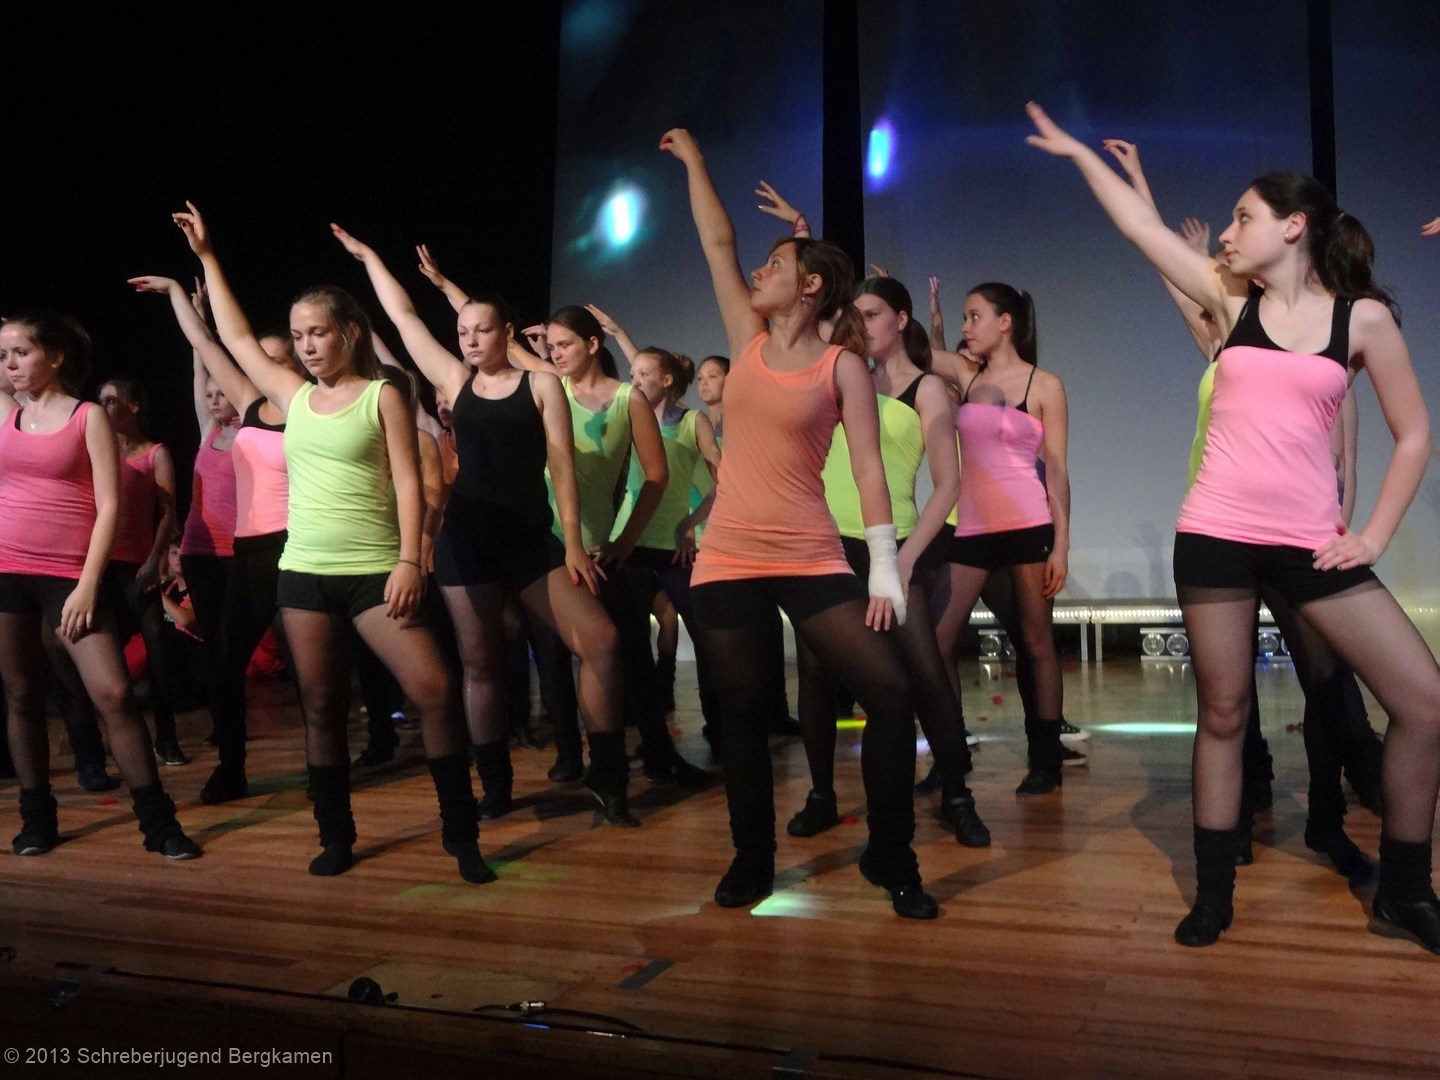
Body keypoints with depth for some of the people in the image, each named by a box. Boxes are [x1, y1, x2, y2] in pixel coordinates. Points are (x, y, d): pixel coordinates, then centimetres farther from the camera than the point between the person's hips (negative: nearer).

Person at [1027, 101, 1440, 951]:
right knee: (1223, 712, 7)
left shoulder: (1364, 316, 1)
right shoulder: (1232, 301, 6)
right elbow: (1144, 227, 10)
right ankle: (1214, 895, 20)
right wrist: (1077, 151, 13)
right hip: (1216, 535, 1)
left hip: (1310, 541, 0)